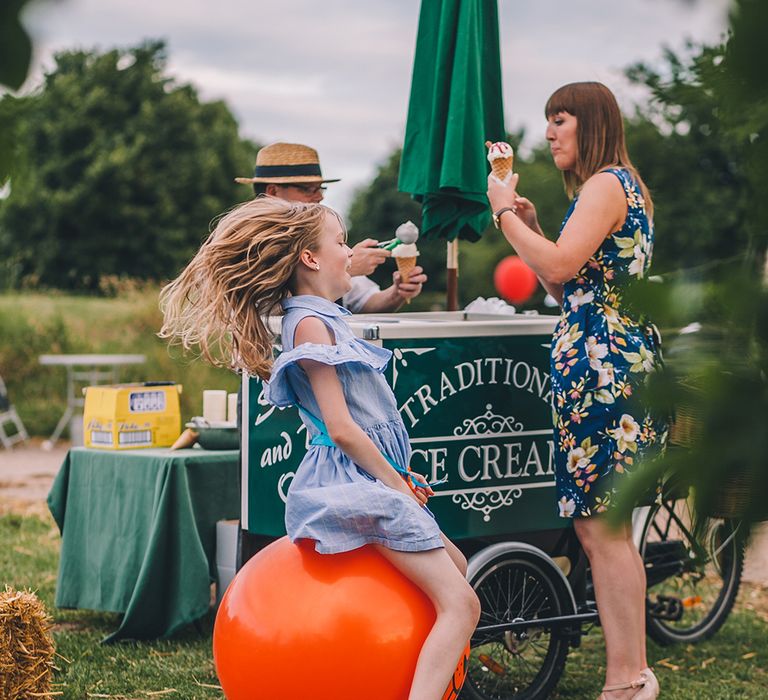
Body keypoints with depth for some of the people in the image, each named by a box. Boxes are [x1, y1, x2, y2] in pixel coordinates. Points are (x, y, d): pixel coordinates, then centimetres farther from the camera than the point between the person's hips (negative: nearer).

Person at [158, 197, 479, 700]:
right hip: (354, 485, -10)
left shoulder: (326, 318, 16)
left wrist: (399, 476, 12)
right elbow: (341, 428, -20)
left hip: (371, 480, 10)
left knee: (455, 567, 22)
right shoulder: (310, 323, -14)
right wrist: (397, 483, -11)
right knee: (460, 604, -15)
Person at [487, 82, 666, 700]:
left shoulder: (606, 184, -9)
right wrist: (530, 225, 11)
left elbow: (560, 265, -21)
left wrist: (505, 213, -9)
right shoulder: (614, 186, 23)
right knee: (595, 523, 9)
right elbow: (564, 286, 21)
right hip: (599, 364, 11)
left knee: (603, 526, -9)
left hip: (603, 362, -11)